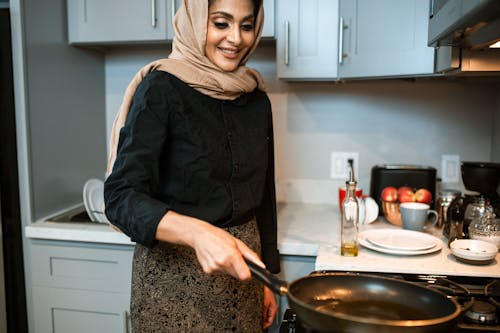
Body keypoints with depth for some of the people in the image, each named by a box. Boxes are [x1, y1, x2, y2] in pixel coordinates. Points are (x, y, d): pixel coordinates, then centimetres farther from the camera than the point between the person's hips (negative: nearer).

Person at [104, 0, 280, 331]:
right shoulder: (161, 88, -12)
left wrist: (268, 276, 10)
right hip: (173, 273, -4)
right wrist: (197, 232, -36)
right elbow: (121, 196, -20)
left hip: (240, 271, 5)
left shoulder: (256, 99, 3)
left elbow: (264, 196, 9)